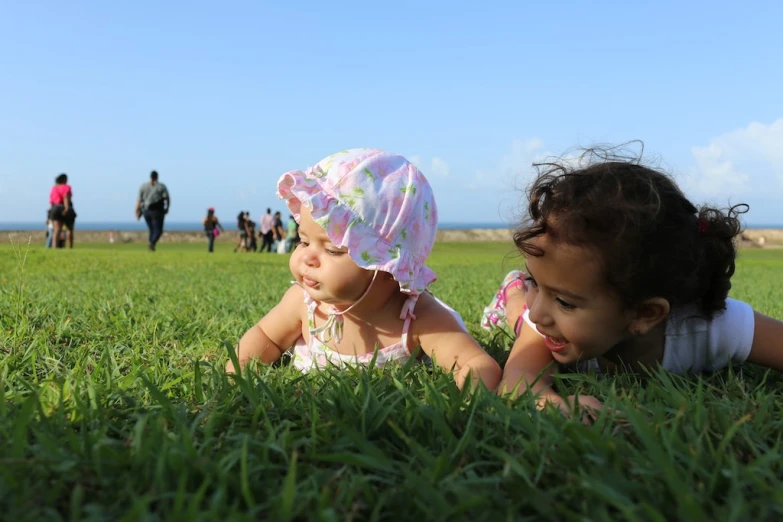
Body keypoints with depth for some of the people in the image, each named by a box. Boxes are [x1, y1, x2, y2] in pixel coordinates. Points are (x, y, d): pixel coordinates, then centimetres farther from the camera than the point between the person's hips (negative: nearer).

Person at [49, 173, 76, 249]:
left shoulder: (53, 188, 14)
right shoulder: (66, 187, -3)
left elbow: (51, 200, 10)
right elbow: (66, 197, -17)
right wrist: (67, 208, -25)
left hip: (55, 210, 4)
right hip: (65, 209, -4)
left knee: (57, 229, -7)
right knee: (69, 229, 6)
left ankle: (55, 246, -22)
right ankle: (70, 247, 2)